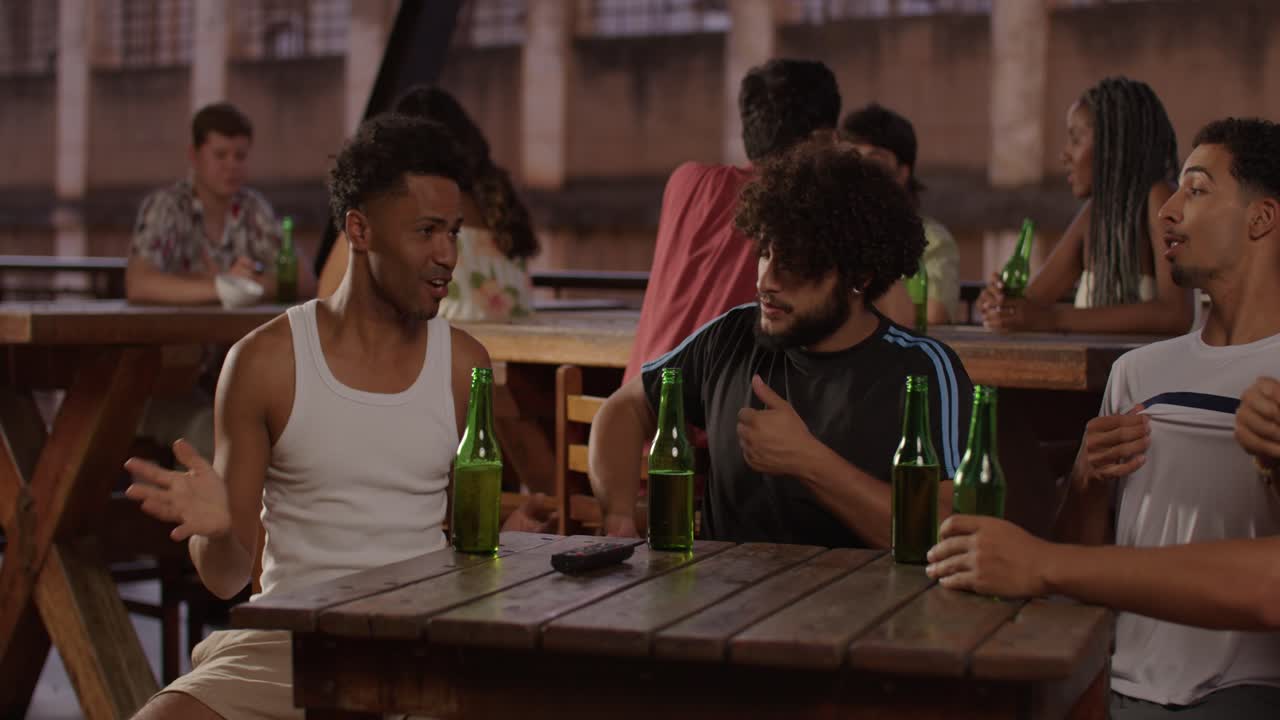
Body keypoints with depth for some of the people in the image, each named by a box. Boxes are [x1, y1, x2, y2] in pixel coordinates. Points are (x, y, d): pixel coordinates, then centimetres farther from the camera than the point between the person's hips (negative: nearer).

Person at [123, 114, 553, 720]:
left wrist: (501, 540, -9)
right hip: (288, 640, -1)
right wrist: (216, 528, -21)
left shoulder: (464, 366, 4)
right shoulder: (265, 362, -2)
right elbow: (226, 579, 1)